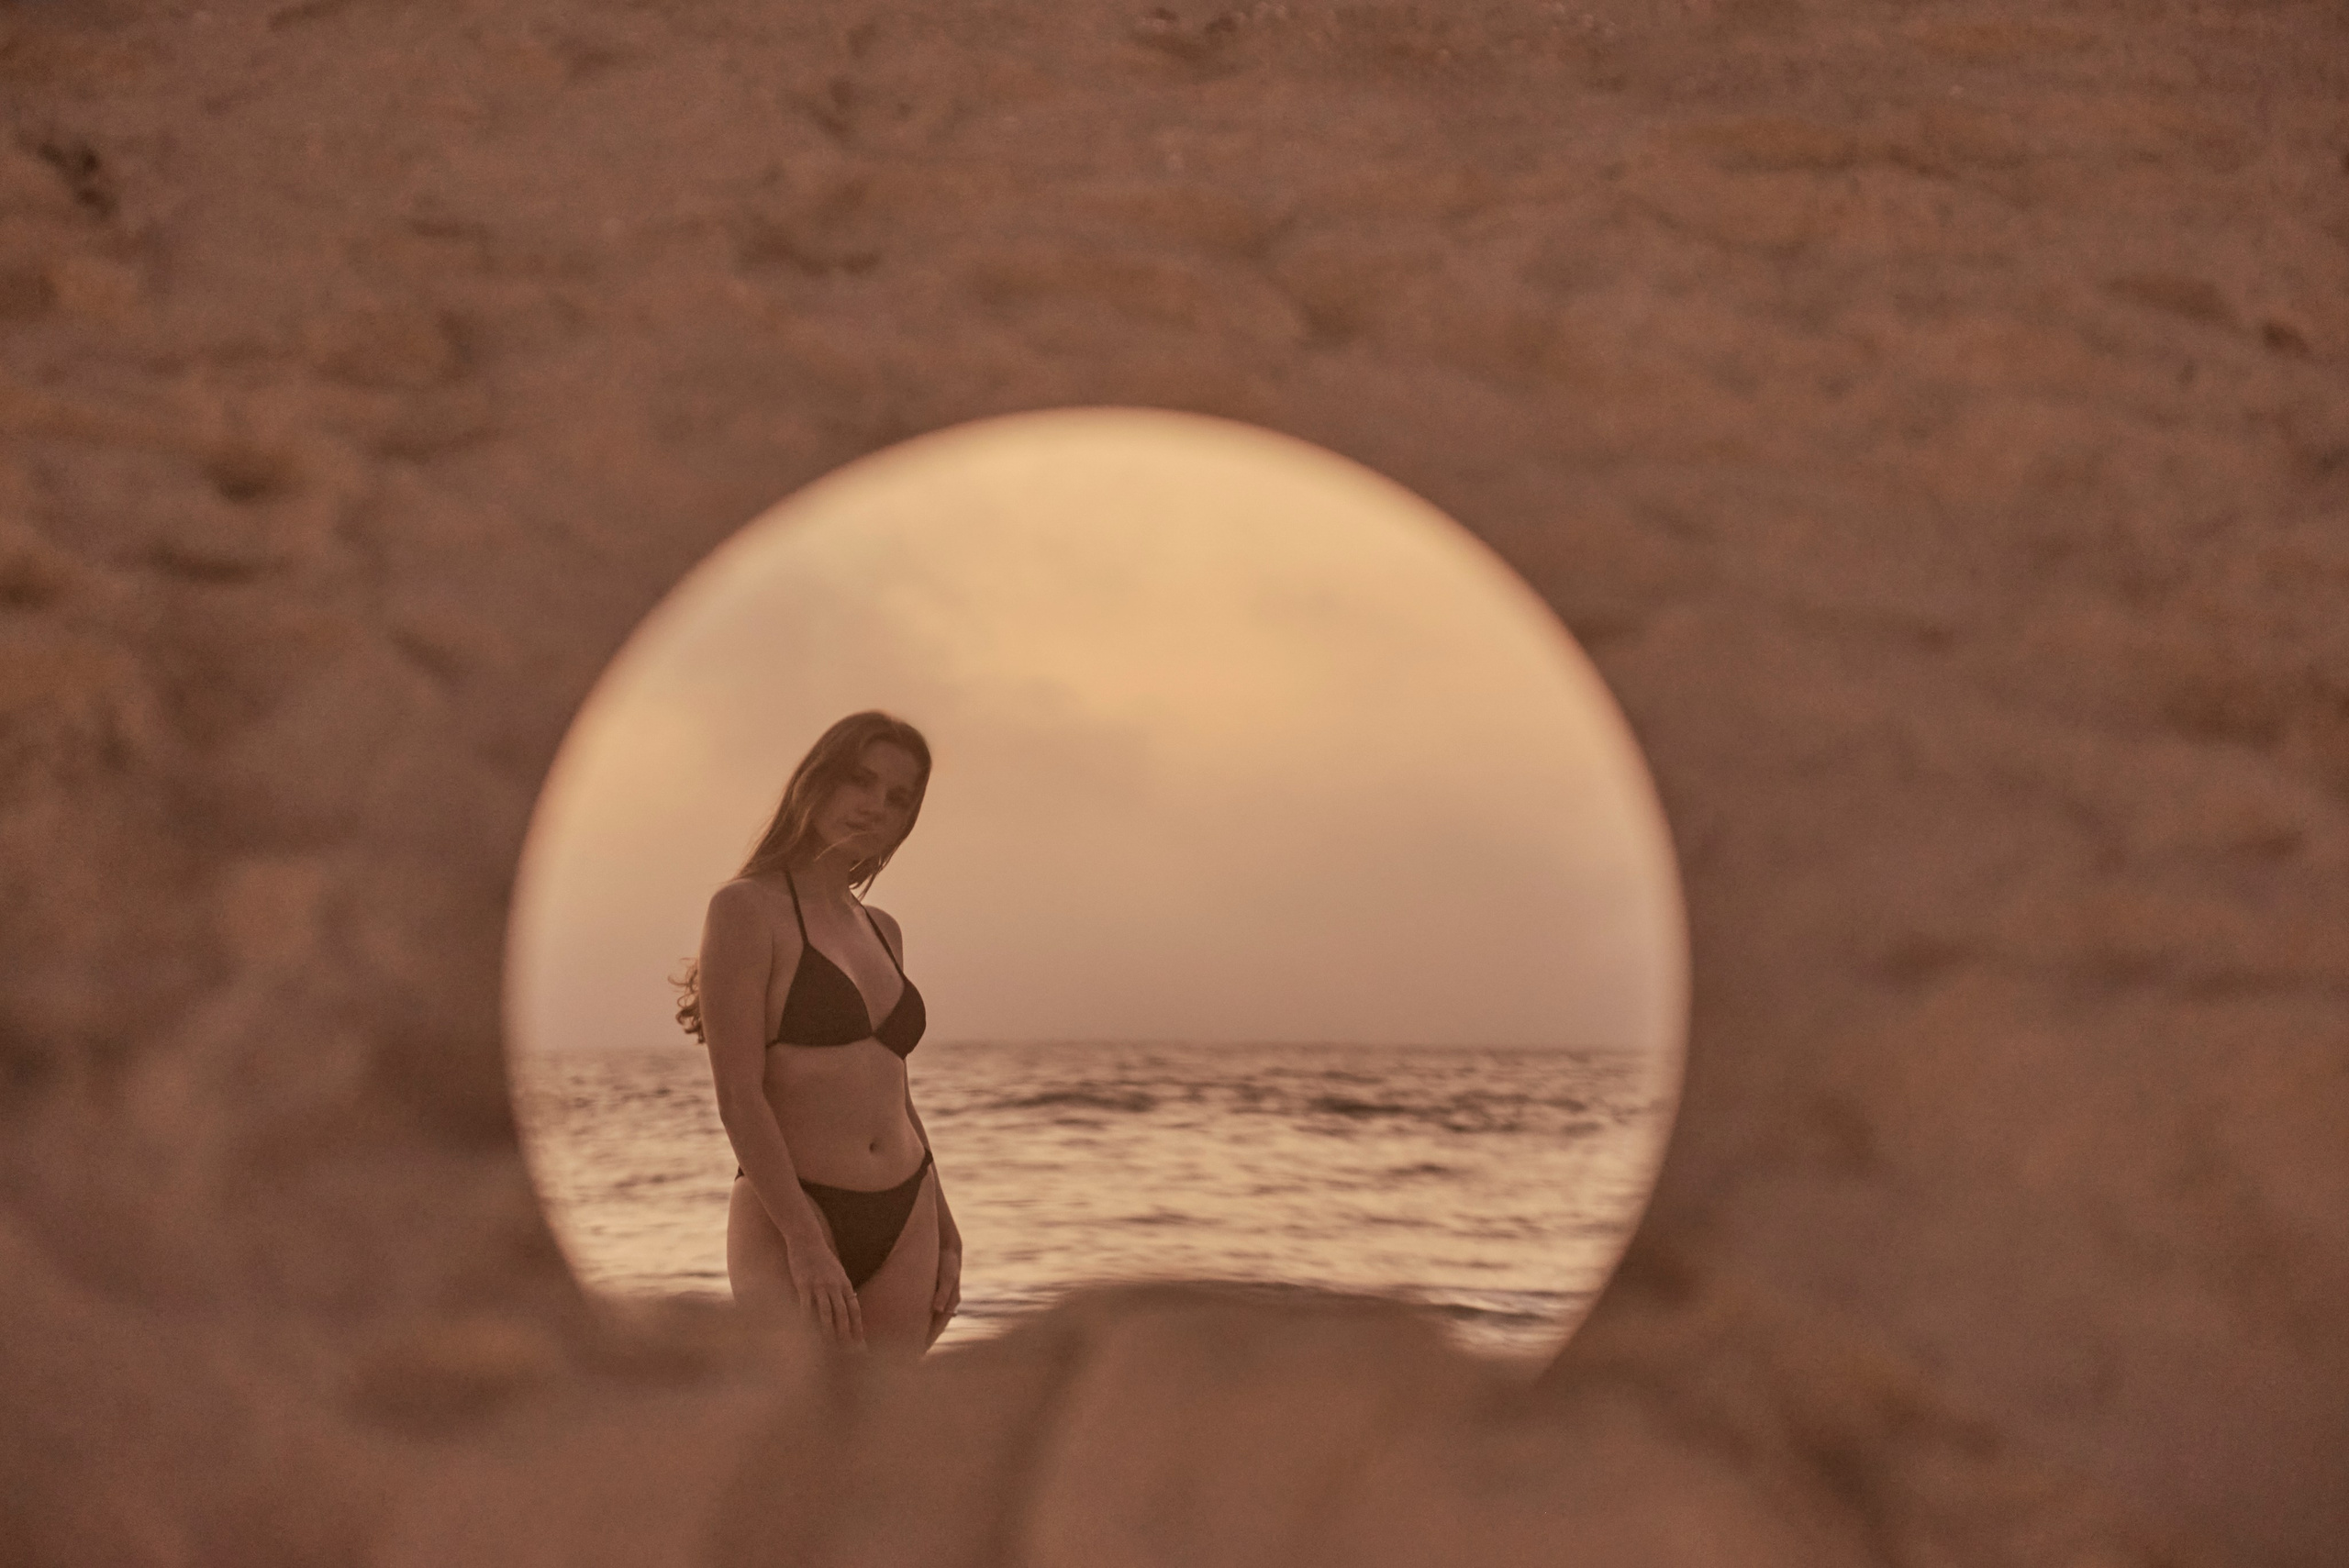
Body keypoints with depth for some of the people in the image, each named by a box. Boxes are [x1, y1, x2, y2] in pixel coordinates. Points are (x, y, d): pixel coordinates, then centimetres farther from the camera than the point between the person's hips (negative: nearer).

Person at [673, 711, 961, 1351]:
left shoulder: (881, 932, 16)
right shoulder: (746, 908, -6)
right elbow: (737, 1094, -13)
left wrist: (945, 1235, 17)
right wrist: (805, 1243, -20)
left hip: (903, 1226, 7)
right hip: (788, 1221, -7)